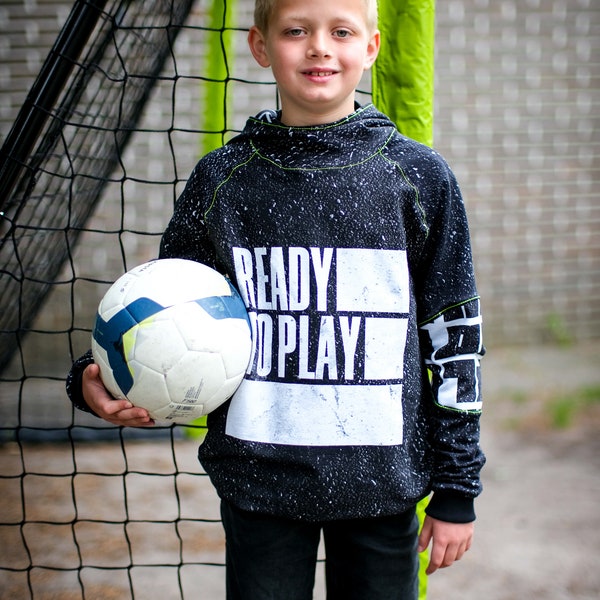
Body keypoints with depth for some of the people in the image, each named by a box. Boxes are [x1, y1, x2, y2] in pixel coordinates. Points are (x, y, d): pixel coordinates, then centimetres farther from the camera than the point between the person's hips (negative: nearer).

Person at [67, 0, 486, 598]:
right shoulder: (220, 180, 1)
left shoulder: (419, 178, 0)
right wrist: (96, 381, -9)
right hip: (259, 480, 0)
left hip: (381, 479, 0)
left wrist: (457, 490, 2)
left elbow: (453, 335, 2)